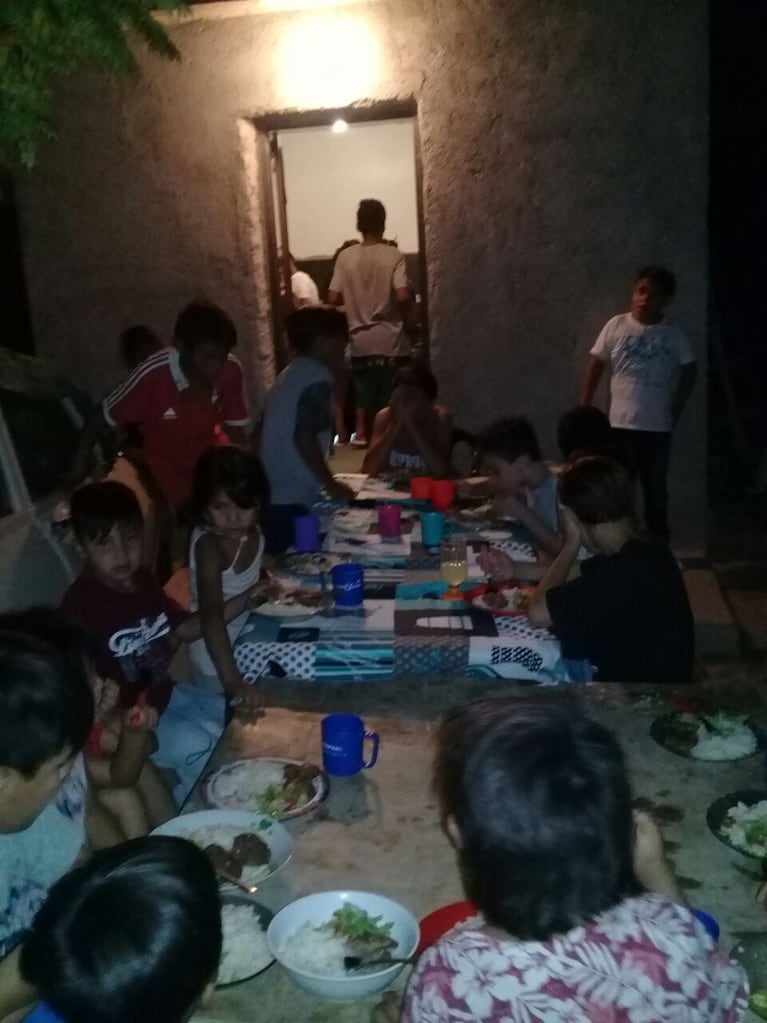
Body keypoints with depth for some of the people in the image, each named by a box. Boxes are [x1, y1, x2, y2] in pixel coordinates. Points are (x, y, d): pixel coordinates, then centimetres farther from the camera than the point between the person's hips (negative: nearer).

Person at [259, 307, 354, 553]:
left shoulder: (290, 374, 17)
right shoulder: (317, 377, -10)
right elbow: (305, 437, -18)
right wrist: (331, 484, -9)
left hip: (273, 495, 9)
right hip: (293, 499, -9)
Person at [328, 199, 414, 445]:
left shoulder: (345, 256, -1)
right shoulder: (393, 255, -8)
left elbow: (333, 298, -3)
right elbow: (403, 295, -19)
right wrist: (407, 313, 2)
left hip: (360, 340, 3)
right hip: (390, 339, -3)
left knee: (363, 395, 14)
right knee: (391, 398, 7)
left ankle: (362, 436, 17)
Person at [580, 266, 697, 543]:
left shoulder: (673, 335, -2)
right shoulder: (616, 326, -3)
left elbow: (689, 372, 10)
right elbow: (595, 366, 1)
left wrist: (675, 410, 4)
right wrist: (583, 411, -2)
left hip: (658, 427, 0)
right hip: (620, 425, 0)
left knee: (656, 490, 12)